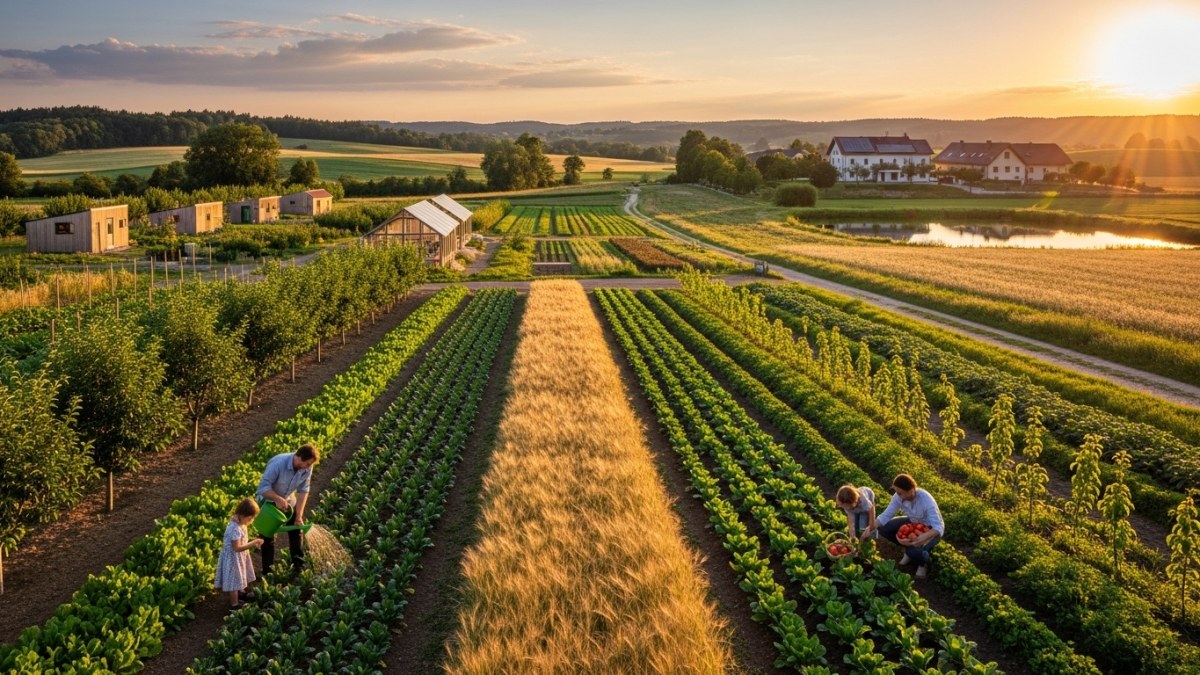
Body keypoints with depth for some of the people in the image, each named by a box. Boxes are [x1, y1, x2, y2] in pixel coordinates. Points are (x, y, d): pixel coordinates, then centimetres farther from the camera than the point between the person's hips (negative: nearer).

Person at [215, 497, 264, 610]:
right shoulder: (235, 529, -33)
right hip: (233, 558, -9)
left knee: (238, 577, 31)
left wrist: (251, 542, 1)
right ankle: (234, 605, 18)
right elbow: (237, 548, -31)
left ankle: (240, 592, 53)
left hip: (239, 556, 10)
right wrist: (252, 544, -31)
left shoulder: (240, 523, -3)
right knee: (234, 580, 5)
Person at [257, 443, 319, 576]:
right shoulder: (278, 464, -36)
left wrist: (299, 515, -18)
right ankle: (268, 571, 12)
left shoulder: (306, 468, -20)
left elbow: (303, 491, -15)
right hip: (269, 501, -5)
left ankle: (298, 564, 15)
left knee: (296, 528, 4)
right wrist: (278, 499, -49)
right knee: (268, 536, 2)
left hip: (288, 500, 5)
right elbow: (263, 487, -34)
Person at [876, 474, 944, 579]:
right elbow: (886, 515, -14)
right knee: (884, 529, -13)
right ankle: (909, 548, 11)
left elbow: (938, 527, -41)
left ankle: (923, 562, 6)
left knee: (915, 551, -32)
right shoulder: (899, 497, -22)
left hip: (931, 528, -6)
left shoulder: (926, 500, -37)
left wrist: (925, 536, -61)